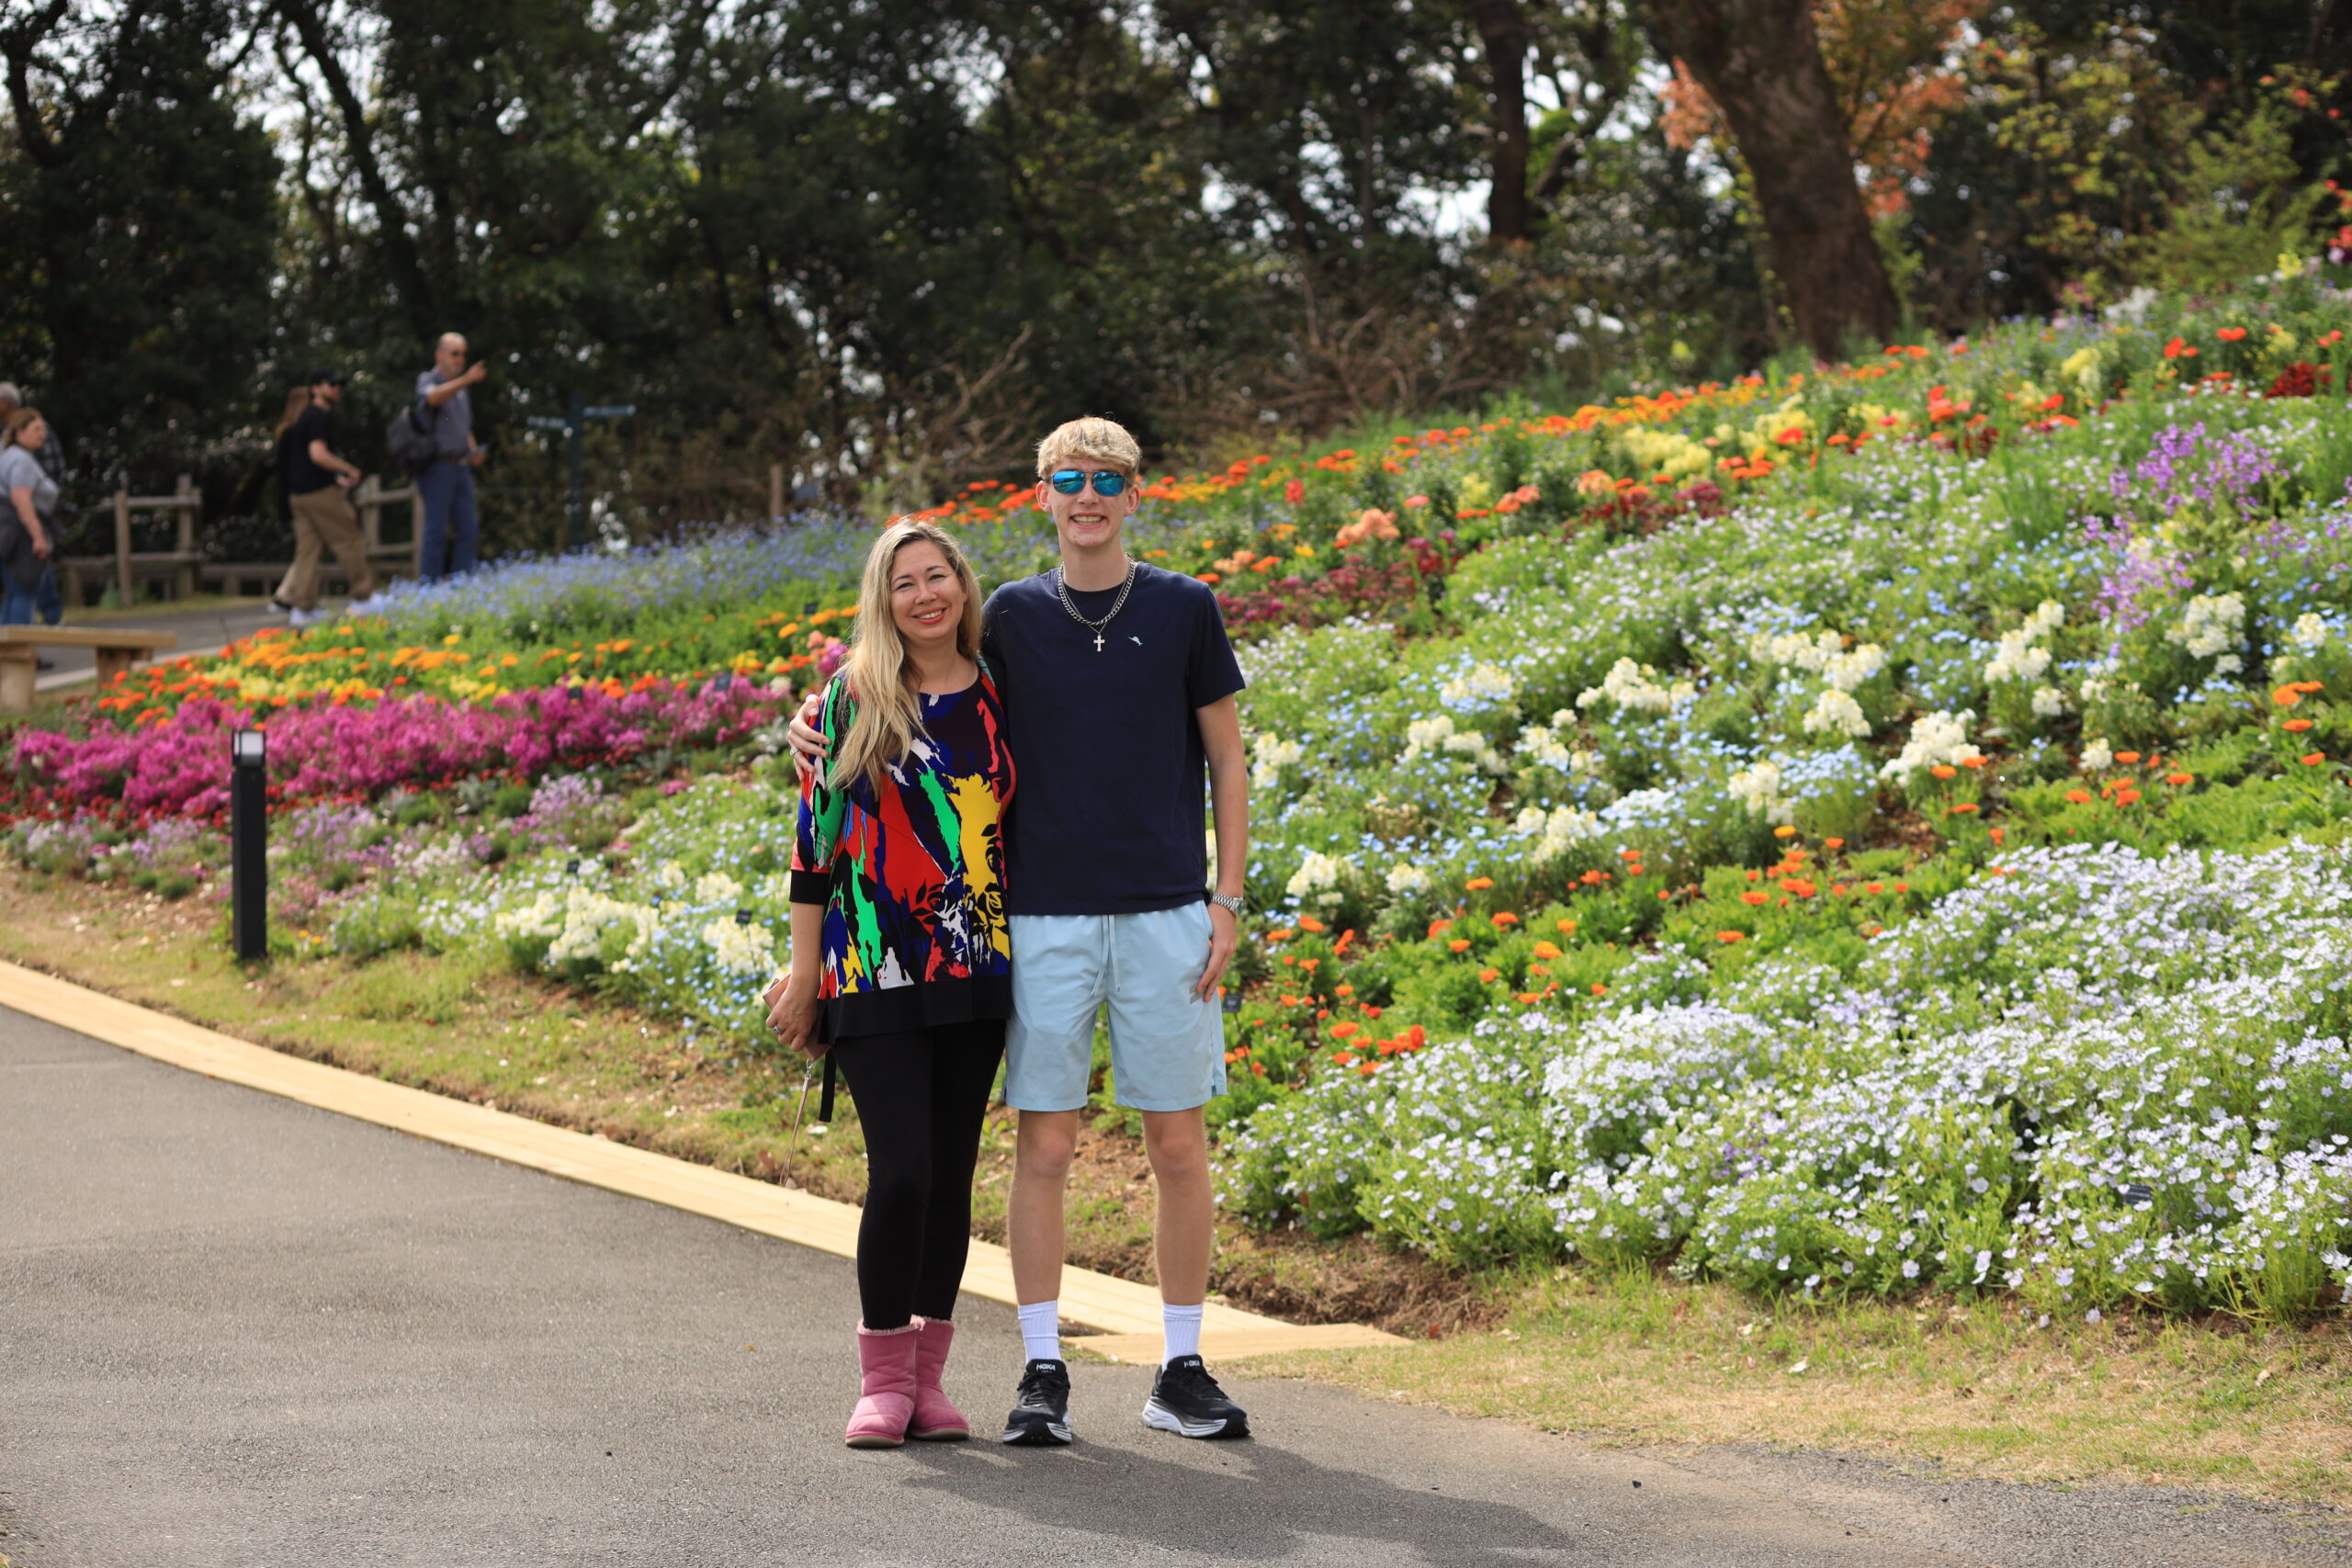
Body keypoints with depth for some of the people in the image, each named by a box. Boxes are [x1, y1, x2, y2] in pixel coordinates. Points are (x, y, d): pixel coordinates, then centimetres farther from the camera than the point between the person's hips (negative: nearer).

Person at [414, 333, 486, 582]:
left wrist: (474, 451, 8)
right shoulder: (427, 381, -3)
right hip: (437, 467, -7)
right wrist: (466, 379, -41)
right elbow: (433, 397, -28)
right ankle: (430, 585, -7)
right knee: (437, 530, -8)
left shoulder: (460, 392, 20)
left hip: (461, 468, 7)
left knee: (468, 530, 2)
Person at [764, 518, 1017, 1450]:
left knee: (952, 1173, 5)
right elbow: (816, 833, 1)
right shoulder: (852, 699, -1)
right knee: (901, 1170, -12)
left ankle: (927, 1378, 14)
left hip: (976, 975, 3)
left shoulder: (999, 699, 8)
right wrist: (804, 969, 0)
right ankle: (883, 1380, 0)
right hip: (875, 975, -3)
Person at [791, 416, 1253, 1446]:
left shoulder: (1183, 609, 4)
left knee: (1178, 1143, 2)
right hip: (1045, 917, 1)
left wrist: (1227, 900, -1)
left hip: (1164, 916, -1)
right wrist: (824, 715, 3)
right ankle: (1042, 1371, 7)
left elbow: (1226, 758, 7)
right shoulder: (1010, 616, 7)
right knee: (1045, 1145, -1)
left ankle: (1181, 1370, 11)